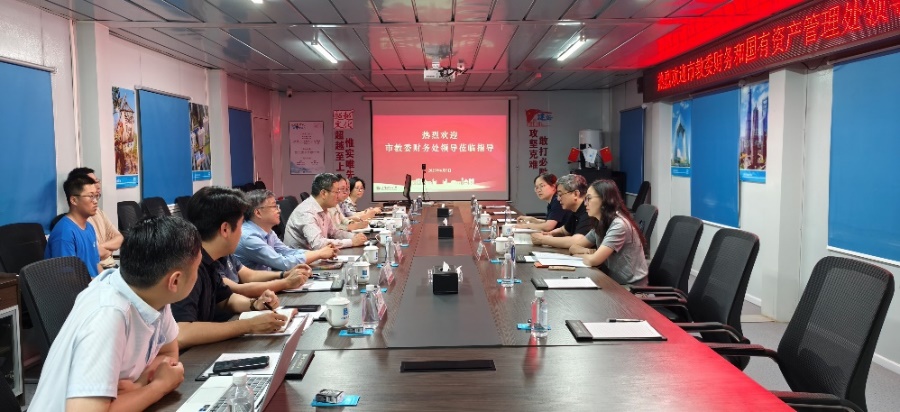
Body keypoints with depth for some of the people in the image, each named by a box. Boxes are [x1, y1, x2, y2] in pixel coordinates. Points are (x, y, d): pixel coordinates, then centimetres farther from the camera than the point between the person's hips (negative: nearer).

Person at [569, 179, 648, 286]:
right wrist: (588, 251, -9)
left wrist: (582, 255, -4)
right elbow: (574, 247, 12)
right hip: (614, 281, 7)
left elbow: (593, 260, -25)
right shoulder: (600, 224, 7)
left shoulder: (619, 225, -19)